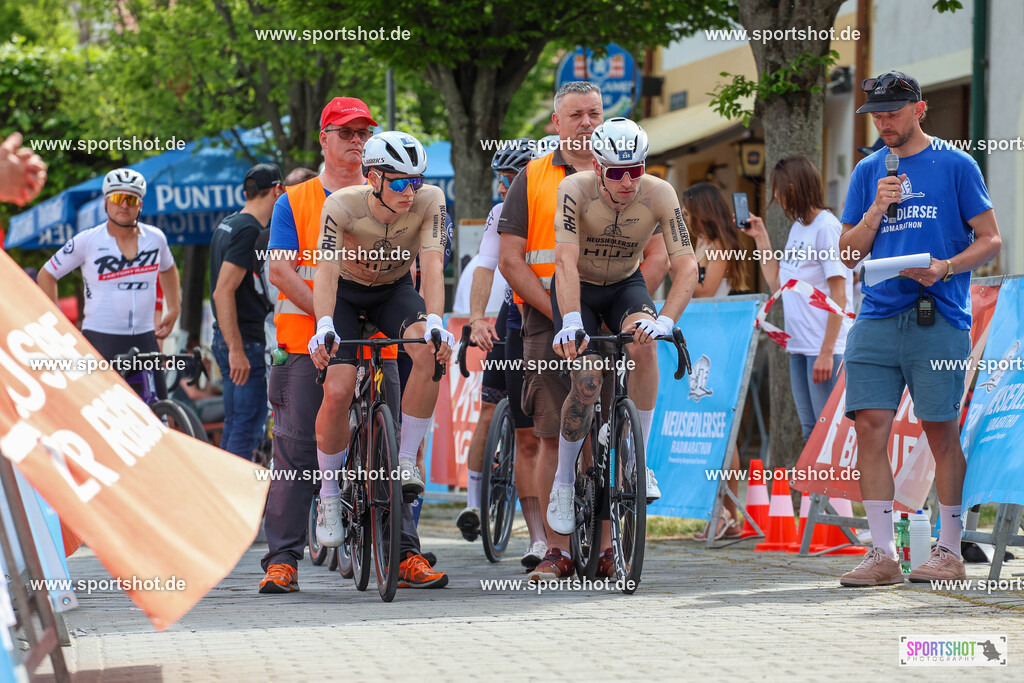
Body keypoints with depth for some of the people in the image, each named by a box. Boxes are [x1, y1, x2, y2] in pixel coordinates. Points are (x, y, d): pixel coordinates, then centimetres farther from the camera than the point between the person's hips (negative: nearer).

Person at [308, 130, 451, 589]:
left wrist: (434, 322, -46)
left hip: (395, 291, 2)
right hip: (347, 293, -2)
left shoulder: (429, 202, -22)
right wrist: (324, 326, -52)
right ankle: (329, 492, 0)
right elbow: (326, 270, -36)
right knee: (338, 391, -22)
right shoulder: (343, 205, -27)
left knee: (430, 353, -31)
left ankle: (406, 461, -16)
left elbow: (431, 265, -31)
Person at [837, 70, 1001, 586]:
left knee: (941, 431, -1)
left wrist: (945, 268, -14)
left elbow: (990, 240, 3)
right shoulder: (868, 171, 16)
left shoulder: (955, 165, 4)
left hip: (938, 317, -4)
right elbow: (849, 253, 16)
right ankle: (882, 554, -2)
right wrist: (876, 211, -2)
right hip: (877, 317, 4)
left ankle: (949, 552, 7)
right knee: (870, 425, -5)